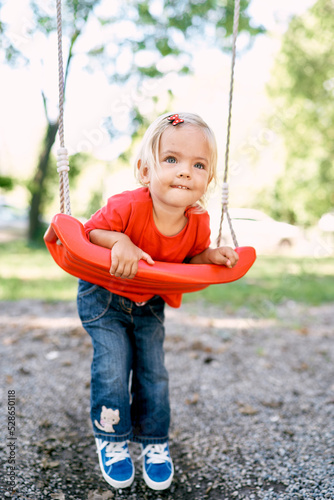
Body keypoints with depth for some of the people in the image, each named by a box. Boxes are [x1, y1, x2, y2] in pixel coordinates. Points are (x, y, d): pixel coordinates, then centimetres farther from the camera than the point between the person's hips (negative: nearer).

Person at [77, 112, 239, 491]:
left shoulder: (198, 222, -18)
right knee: (113, 368, -9)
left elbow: (192, 256, 1)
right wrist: (119, 242, -38)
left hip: (149, 305, 4)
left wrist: (213, 256, -21)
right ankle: (111, 440, 17)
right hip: (104, 297, -3)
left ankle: (154, 442, 28)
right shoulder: (127, 206, -32)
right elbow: (92, 230, -18)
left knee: (153, 372, 6)